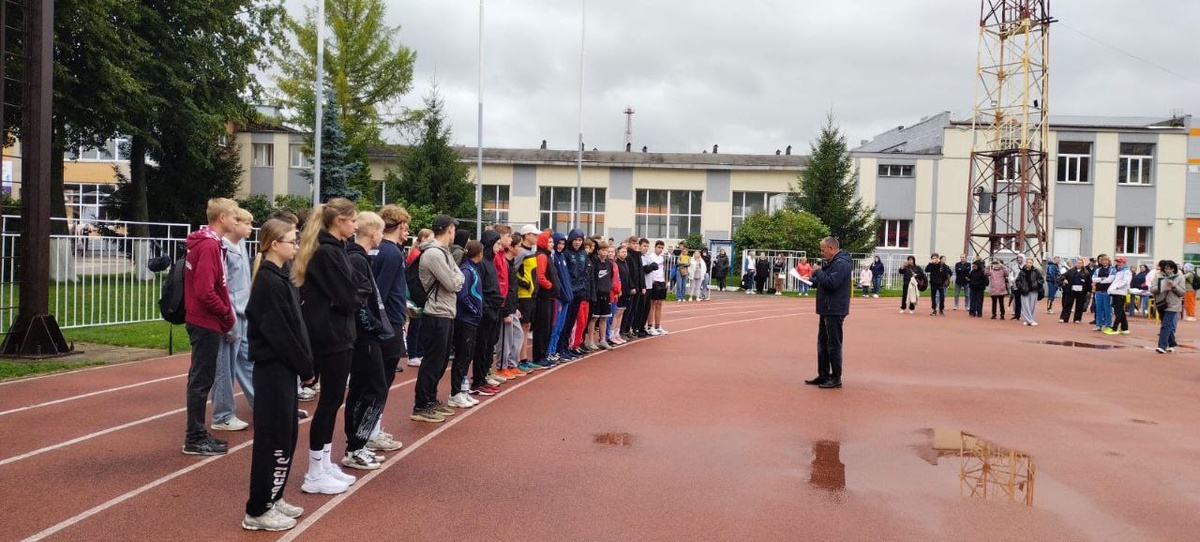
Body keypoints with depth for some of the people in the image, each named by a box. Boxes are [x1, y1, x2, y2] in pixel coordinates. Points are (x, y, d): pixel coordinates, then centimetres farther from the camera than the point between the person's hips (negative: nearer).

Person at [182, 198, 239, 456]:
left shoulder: (209, 243, 13)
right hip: (207, 323, -10)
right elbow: (205, 292, -24)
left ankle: (198, 434, 23)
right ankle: (194, 439, 6)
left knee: (202, 379, 15)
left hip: (205, 322, 10)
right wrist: (227, 314, -12)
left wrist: (226, 313, 8)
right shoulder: (209, 246, -18)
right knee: (201, 380, -2)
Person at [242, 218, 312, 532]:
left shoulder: (279, 277, 12)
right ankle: (258, 511, 8)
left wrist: (304, 365, 8)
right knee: (274, 438, -2)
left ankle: (273, 498, 26)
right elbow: (280, 333, -19)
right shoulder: (269, 282, -17)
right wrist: (305, 368, -12)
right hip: (273, 368, -9)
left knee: (287, 434, 15)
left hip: (283, 367, 9)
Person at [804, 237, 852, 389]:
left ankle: (836, 379, 3)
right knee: (822, 343, 14)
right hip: (827, 310, 11)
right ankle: (823, 376, 21)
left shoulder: (841, 264, -17)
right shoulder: (833, 263, 17)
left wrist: (818, 272, -14)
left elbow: (831, 283, -26)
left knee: (833, 345, -4)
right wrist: (812, 280, 7)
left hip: (835, 311, -11)